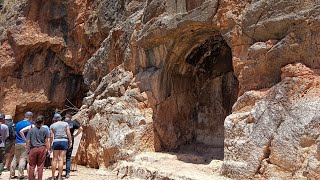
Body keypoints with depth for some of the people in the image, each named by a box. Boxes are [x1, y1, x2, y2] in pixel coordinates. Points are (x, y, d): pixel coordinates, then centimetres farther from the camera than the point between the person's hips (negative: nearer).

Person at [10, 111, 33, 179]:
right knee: (23, 159, -4)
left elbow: (16, 133, 19)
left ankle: (12, 174, 13)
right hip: (25, 143, -6)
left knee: (15, 158, 11)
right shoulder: (29, 124, -7)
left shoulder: (18, 124, 13)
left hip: (17, 143, 6)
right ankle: (20, 175, -4)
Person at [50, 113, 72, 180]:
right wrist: (70, 142, 6)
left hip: (56, 142, 1)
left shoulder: (52, 125, 7)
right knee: (61, 159, -1)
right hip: (64, 141, -1)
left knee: (55, 159, 7)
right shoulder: (65, 123, 7)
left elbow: (51, 136, 3)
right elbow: (68, 133, 0)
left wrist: (50, 144, 9)